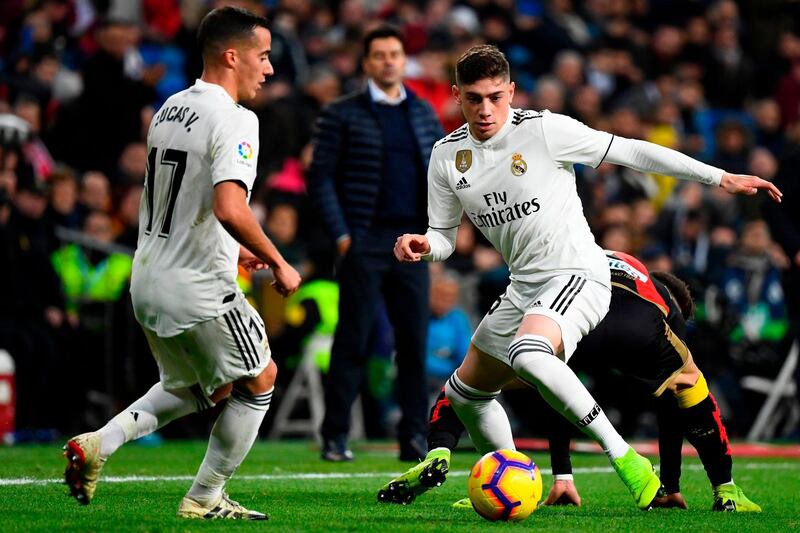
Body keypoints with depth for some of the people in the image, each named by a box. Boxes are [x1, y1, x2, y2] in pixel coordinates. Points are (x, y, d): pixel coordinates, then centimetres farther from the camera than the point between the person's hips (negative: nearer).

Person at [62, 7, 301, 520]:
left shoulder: (169, 109, 10)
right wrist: (279, 264, -18)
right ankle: (204, 499, 16)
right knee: (259, 381, 13)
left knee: (196, 388, 26)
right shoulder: (233, 120, -18)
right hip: (199, 291, -8)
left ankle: (99, 443, 9)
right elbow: (229, 209, -30)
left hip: (148, 282, 8)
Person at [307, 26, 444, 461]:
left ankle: (413, 436, 7)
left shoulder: (423, 114, 13)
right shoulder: (342, 115, 1)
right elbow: (320, 178, -1)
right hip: (364, 241, -3)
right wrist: (340, 233, -8)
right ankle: (335, 436, 2)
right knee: (353, 340, -3)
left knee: (414, 339, 2)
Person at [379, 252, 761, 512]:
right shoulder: (668, 306, 43)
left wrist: (561, 476, 49)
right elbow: (673, 401, 44)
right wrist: (671, 487, 50)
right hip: (638, 329, 0)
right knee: (692, 395, 31)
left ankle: (438, 454, -8)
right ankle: (726, 491, 24)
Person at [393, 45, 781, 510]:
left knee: (528, 354, -37)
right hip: (524, 288, 8)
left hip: (577, 275, -8)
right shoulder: (447, 157, 3)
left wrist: (721, 177, -8)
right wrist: (421, 245, -15)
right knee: (465, 392, 17)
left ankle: (625, 459, -32)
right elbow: (445, 236, 11)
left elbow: (631, 152, -9)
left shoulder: (544, 130, -13)